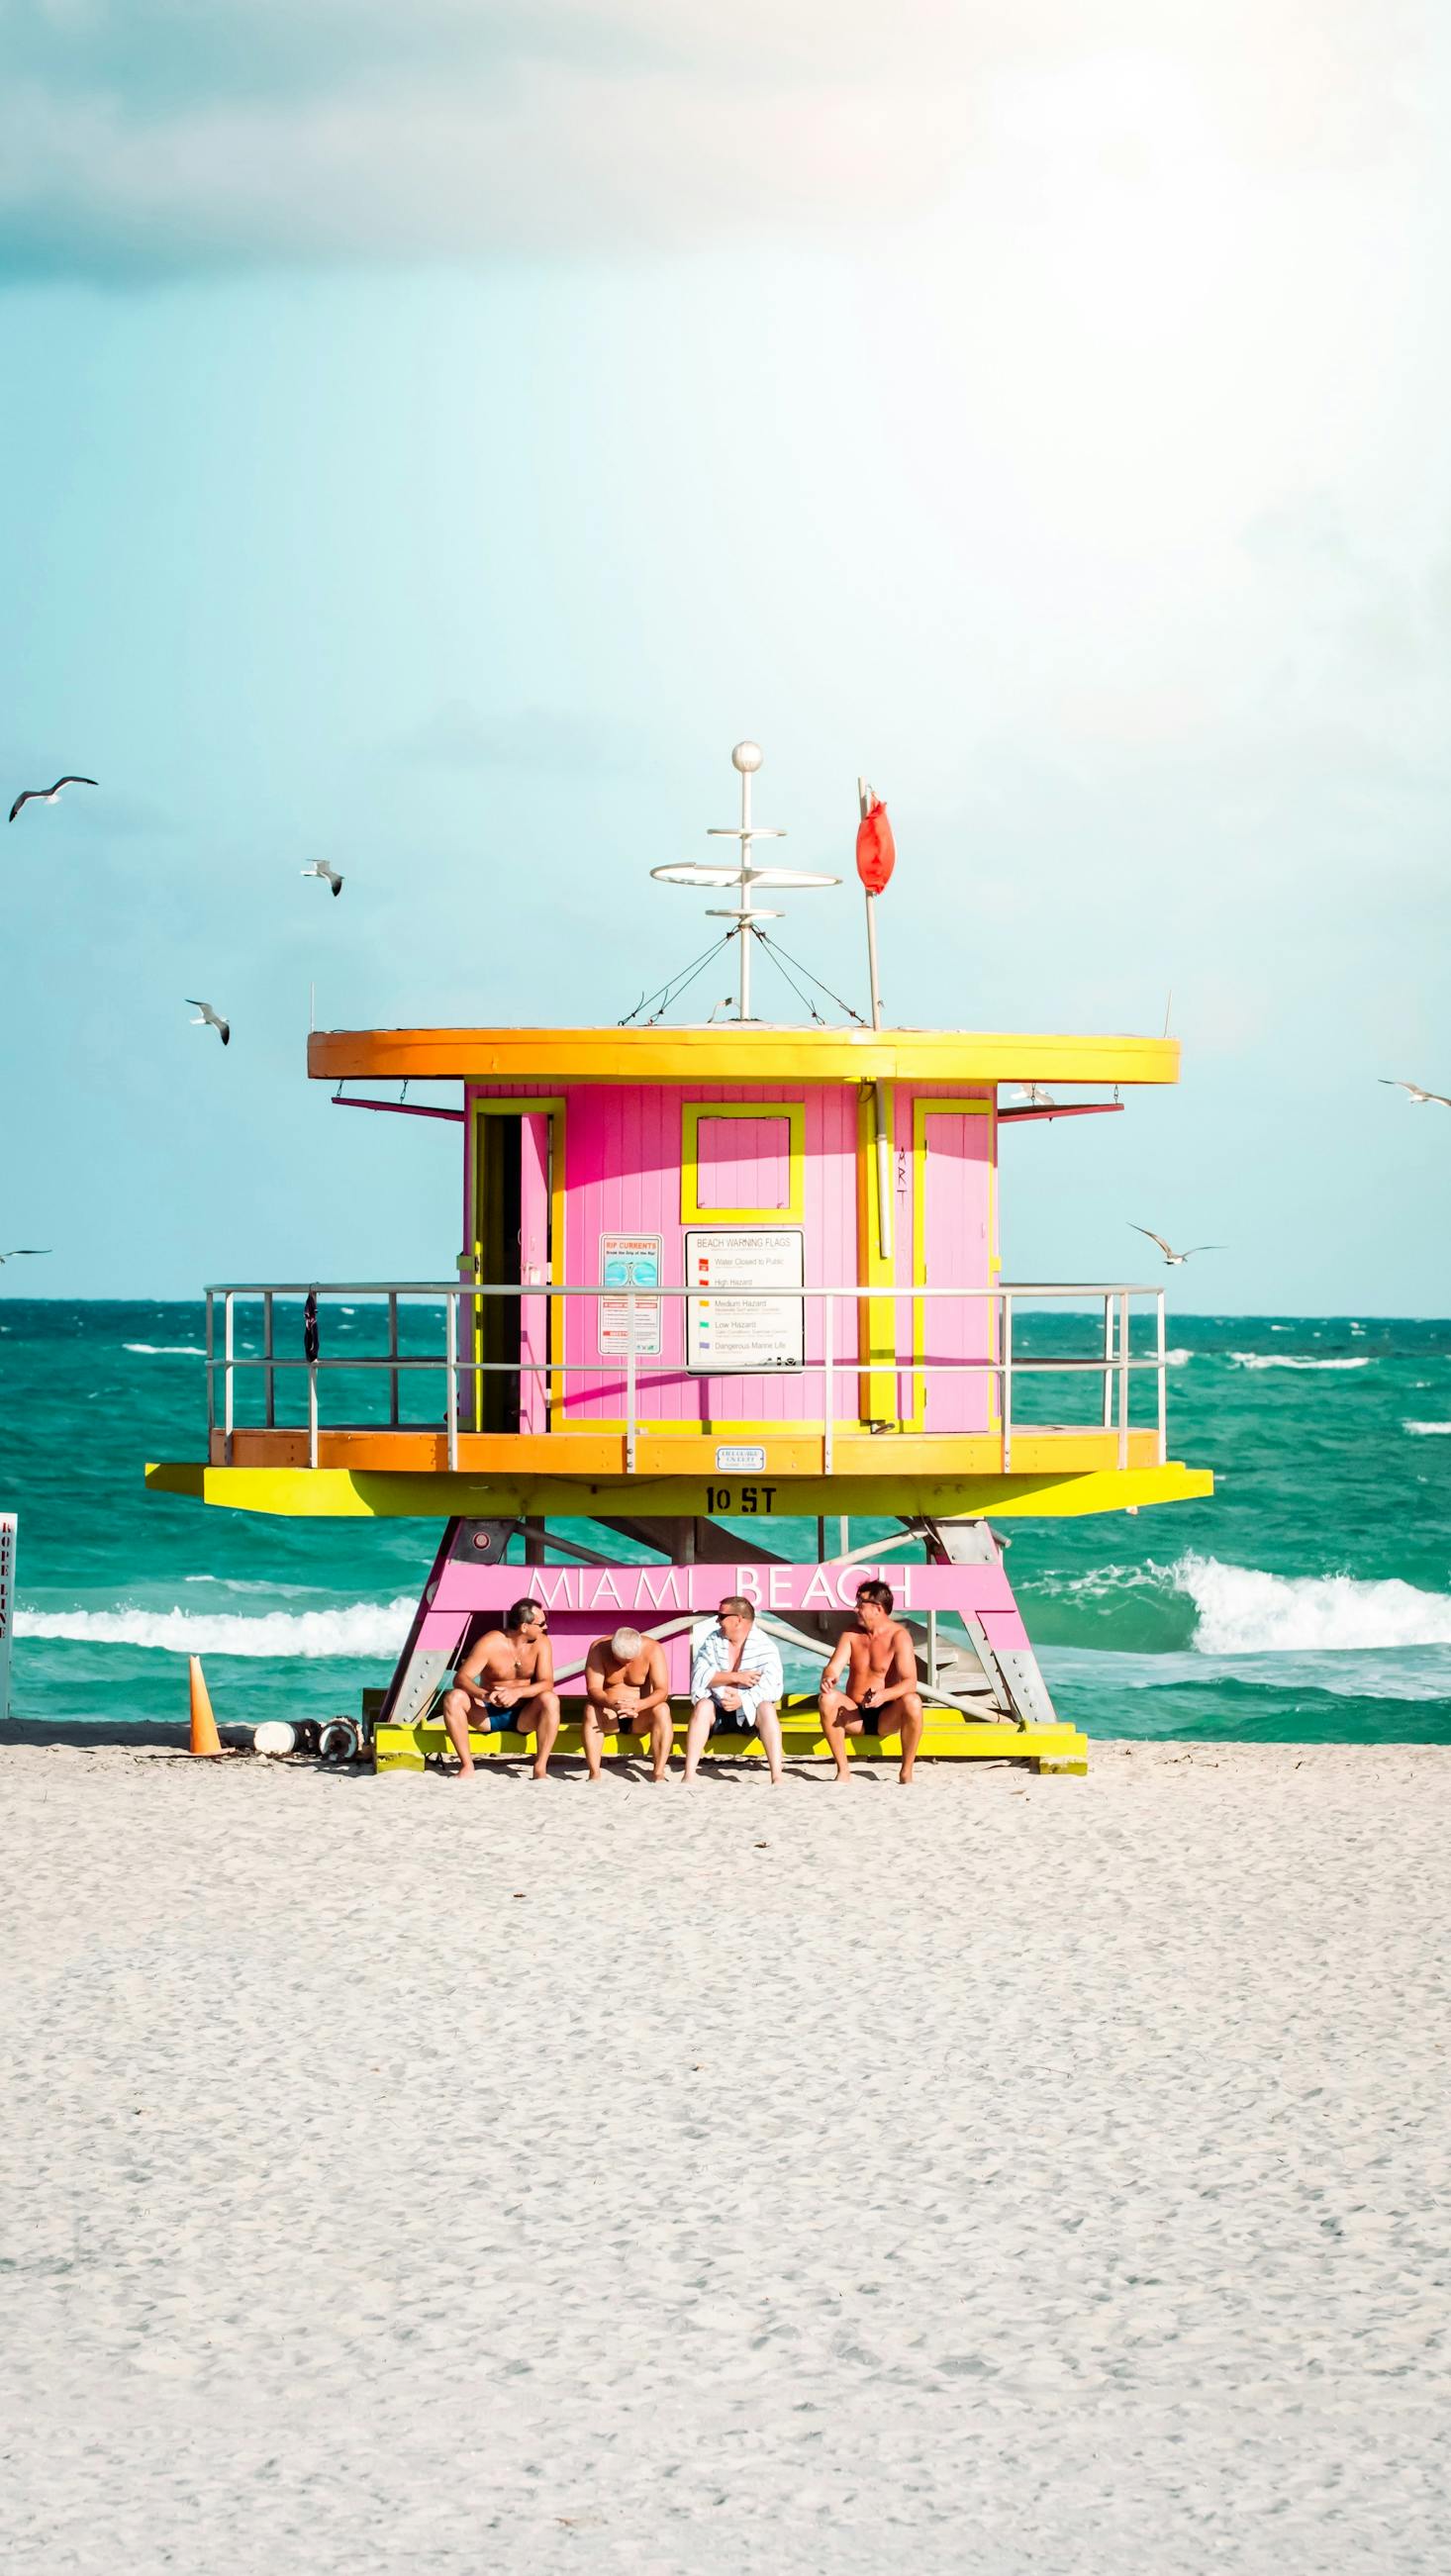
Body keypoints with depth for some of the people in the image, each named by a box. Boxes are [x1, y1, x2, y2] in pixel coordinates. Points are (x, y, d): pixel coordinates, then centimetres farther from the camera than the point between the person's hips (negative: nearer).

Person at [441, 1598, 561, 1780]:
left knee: (550, 1700, -30)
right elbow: (461, 1678, -20)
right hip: (488, 1714, 0)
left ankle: (540, 1769, -29)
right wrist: (483, 1695, -42)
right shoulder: (490, 1643, -13)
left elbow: (547, 1683, -16)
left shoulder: (541, 1642, -7)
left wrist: (518, 1692, -36)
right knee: (454, 1699, -28)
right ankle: (467, 1766, -24)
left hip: (524, 1717, 1)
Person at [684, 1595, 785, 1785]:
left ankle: (777, 1778, -41)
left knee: (766, 1708, -32)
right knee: (703, 1705, -30)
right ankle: (689, 1775, -38)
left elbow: (772, 1686, -20)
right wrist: (736, 1677, -21)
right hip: (718, 1712, 2)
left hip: (749, 1712, -2)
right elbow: (699, 1676, -12)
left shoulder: (765, 1646, -7)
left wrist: (742, 1700, -34)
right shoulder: (713, 1641, 2)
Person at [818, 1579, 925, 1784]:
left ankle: (906, 1772, -19)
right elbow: (834, 1667, -5)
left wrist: (885, 1695, -38)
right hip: (854, 1716, 3)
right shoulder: (850, 1634, 5)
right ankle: (843, 1769, -20)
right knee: (828, 1699, -28)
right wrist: (828, 1679, -31)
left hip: (886, 1717, -3)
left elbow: (910, 1682, -18)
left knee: (912, 1702, -34)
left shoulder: (898, 1636, -8)